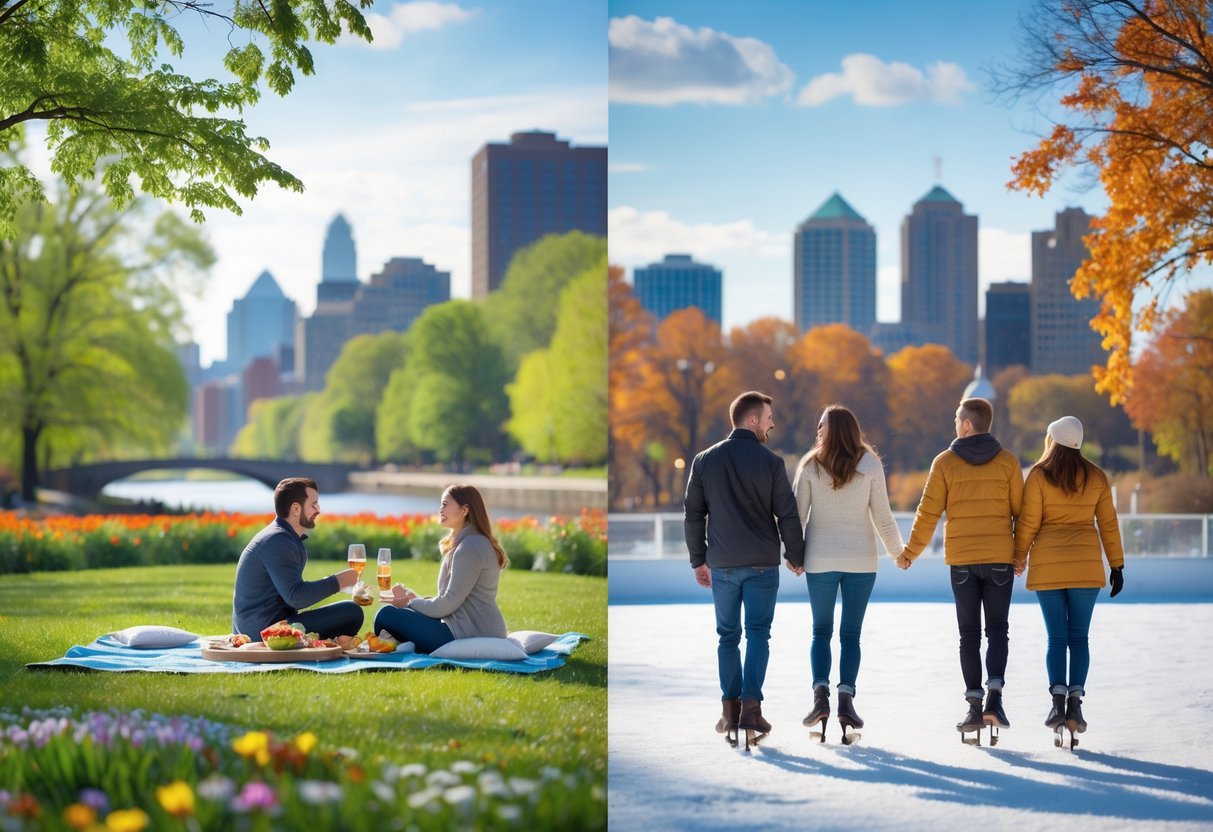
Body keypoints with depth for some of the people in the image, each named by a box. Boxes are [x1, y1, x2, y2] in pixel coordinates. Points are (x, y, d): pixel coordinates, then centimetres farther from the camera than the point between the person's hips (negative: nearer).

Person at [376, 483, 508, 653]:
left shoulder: (471, 548, -15)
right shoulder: (465, 543, 19)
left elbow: (449, 603, -17)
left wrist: (410, 603, -3)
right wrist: (413, 598, 7)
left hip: (472, 636, -11)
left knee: (387, 615, -13)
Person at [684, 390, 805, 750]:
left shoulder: (704, 460, 4)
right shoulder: (771, 461, -6)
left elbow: (693, 515, 6)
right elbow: (787, 514, -4)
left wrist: (699, 559, 14)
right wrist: (796, 555, 8)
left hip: (722, 564, 3)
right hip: (762, 564, -3)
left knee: (728, 636, 11)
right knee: (758, 633, 2)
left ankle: (730, 710, 10)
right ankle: (751, 706, -9)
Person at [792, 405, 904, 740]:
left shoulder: (811, 465, -4)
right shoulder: (870, 464, -3)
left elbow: (797, 513, -2)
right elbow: (882, 516, -1)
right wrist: (898, 550, 12)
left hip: (820, 560, 0)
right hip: (861, 560, 0)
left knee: (821, 631, 10)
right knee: (851, 633, 6)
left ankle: (820, 693, -7)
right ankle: (846, 699, -5)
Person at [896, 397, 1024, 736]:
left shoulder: (945, 462, -2)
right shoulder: (1007, 461, 1)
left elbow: (928, 513, -2)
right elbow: (1020, 511, 2)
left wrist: (910, 553, 9)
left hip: (961, 559, 0)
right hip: (1000, 558, 0)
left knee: (969, 634, 7)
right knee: (997, 631, 6)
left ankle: (974, 705, 3)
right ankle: (994, 696, -11)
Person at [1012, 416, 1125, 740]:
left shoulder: (1039, 475, -4)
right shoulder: (1096, 477, 5)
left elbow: (1028, 522, -3)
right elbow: (1108, 523, 6)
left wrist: (1020, 557, 11)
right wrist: (1117, 566, 12)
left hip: (1047, 564, -1)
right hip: (1086, 564, 2)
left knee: (1056, 637, 2)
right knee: (1079, 637, 5)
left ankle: (1058, 700, -10)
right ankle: (1075, 701, -5)